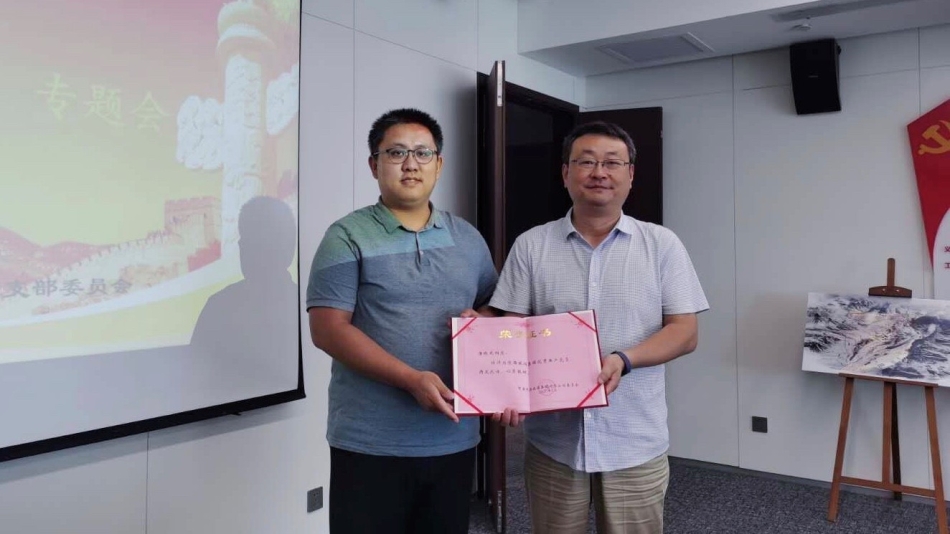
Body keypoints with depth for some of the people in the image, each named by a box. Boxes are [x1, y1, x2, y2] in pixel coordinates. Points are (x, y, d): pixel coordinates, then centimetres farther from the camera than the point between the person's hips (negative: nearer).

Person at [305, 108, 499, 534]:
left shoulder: (468, 239, 10)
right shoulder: (348, 237, -5)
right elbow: (328, 329, -12)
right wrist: (412, 379, -21)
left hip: (454, 438, 5)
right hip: (371, 443, -4)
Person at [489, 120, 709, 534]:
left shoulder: (662, 245, 1)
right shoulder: (531, 246, 2)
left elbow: (684, 332, -3)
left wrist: (623, 359, -20)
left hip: (635, 444, 0)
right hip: (551, 441, 1)